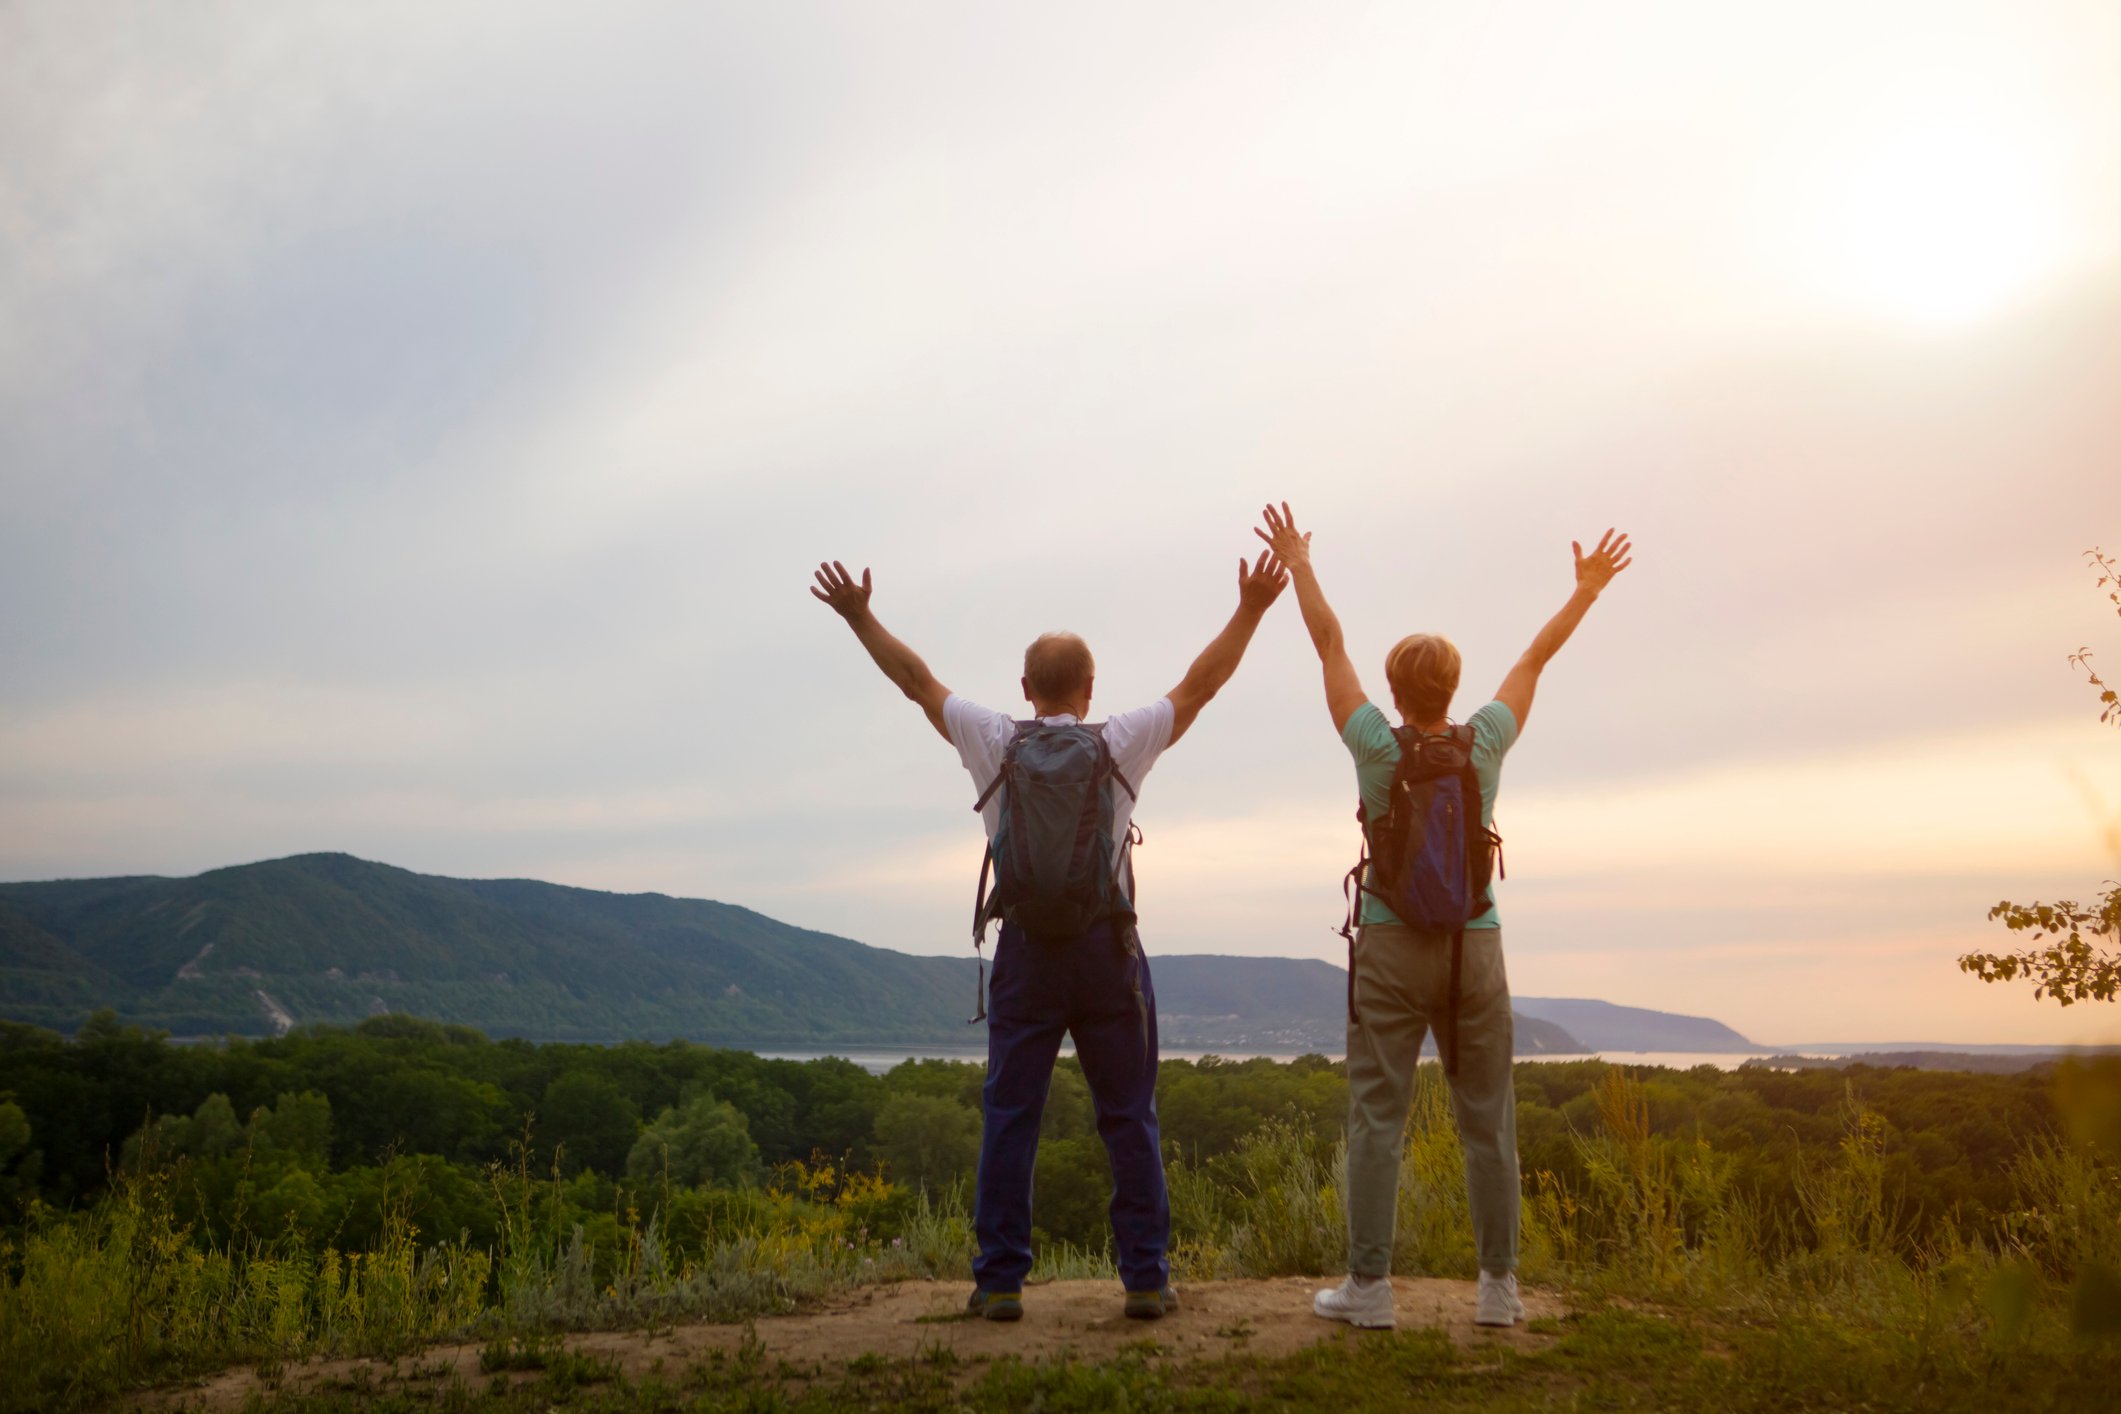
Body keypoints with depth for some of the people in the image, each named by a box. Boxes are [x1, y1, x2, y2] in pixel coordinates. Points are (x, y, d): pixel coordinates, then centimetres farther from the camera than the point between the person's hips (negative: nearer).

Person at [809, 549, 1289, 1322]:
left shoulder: (996, 744, 2)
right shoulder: (1120, 745, 1)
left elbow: (917, 680, 11)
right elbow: (1199, 684, 10)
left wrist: (859, 617, 20)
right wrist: (1250, 611, 18)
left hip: (1026, 950, 1)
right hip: (1110, 948, 0)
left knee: (1009, 1117, 5)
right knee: (1129, 1119, 5)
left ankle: (999, 1281, 7)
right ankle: (1146, 1278, 7)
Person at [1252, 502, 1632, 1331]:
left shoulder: (1378, 747, -8)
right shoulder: (1485, 744, -4)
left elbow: (1330, 648, 1)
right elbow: (1534, 660, 10)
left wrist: (1299, 565, 12)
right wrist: (1587, 590, 25)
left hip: (1391, 950, -2)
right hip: (1475, 950, 2)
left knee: (1377, 1117, 0)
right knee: (1487, 1120, 8)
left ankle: (1368, 1286, -1)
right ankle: (1498, 1287, 10)